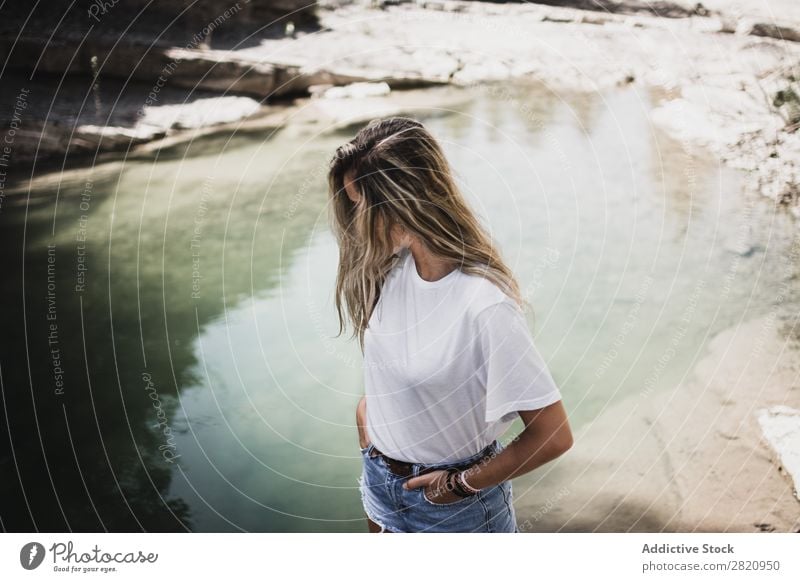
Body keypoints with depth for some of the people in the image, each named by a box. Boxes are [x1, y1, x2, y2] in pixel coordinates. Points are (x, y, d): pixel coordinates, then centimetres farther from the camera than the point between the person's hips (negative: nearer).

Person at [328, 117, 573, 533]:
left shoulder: (483, 305, -31)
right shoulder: (386, 268, -11)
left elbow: (553, 435, -24)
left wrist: (463, 484, -15)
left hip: (454, 499, -6)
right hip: (380, 479, 6)